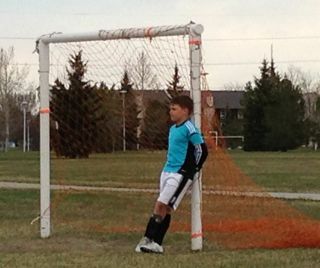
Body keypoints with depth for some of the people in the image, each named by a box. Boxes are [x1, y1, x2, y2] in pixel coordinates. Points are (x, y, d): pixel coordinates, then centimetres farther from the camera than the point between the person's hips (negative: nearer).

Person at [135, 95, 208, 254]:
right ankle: (155, 244, 8)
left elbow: (202, 150, -14)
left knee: (162, 206, -14)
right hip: (167, 171, 9)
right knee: (164, 209, 7)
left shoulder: (189, 128, -12)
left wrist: (193, 170, -5)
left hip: (180, 174, -9)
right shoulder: (173, 129, 15)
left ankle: (149, 240, -12)